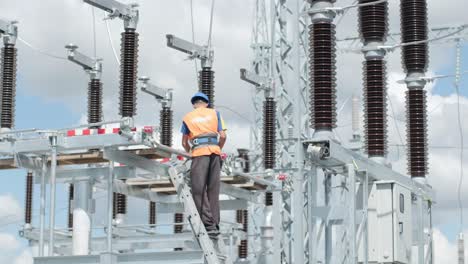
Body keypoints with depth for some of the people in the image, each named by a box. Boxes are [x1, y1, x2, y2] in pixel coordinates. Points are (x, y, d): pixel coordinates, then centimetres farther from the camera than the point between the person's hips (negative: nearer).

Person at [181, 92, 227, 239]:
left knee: (199, 190, -5)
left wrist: (189, 152, 37)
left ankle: (209, 225, -17)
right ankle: (215, 226, 4)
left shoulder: (188, 117, 15)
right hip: (215, 151, 2)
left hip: (199, 152, -2)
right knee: (213, 190, 6)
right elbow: (223, 136, 8)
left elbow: (184, 143, 17)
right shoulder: (215, 113, 16)